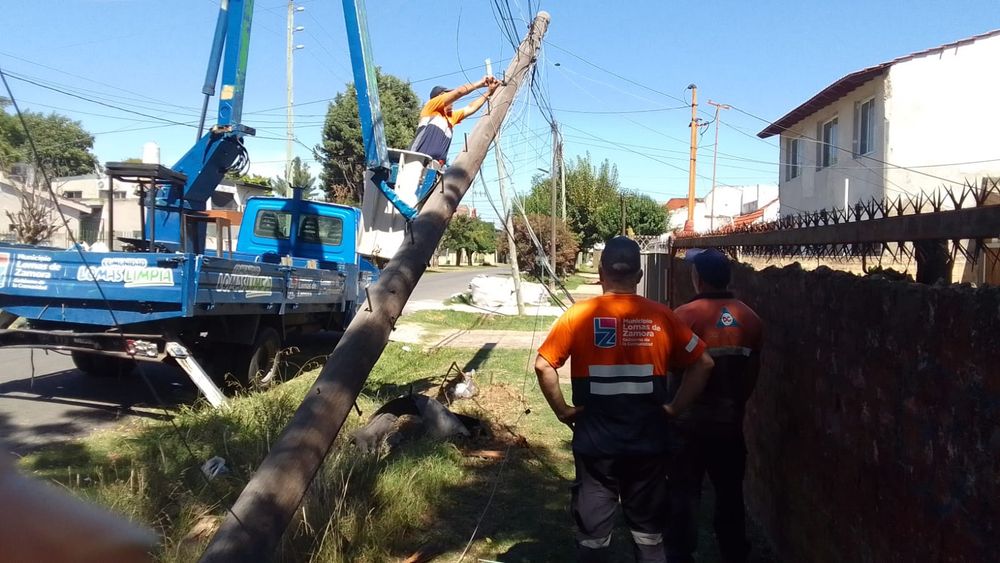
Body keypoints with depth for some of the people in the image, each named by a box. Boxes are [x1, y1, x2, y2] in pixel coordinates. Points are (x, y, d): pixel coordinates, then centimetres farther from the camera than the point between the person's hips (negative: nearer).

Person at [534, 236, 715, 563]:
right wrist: (675, 408, 5)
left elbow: (543, 365, -12)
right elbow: (703, 364, 0)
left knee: (593, 535, 12)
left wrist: (562, 409, -2)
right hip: (648, 443, 2)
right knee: (649, 534, 17)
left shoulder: (579, 316, -7)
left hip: (595, 442, -1)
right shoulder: (661, 317, -2)